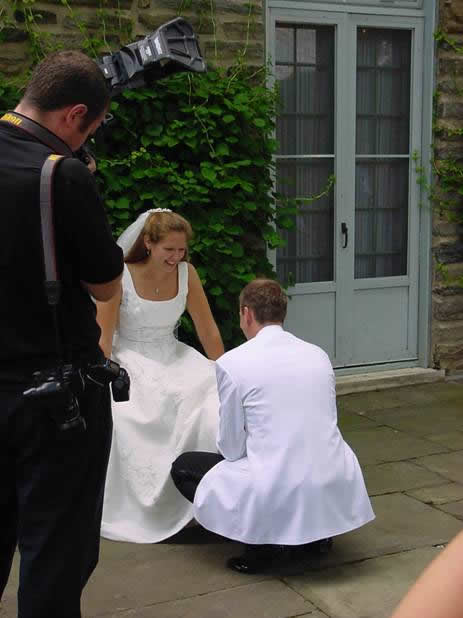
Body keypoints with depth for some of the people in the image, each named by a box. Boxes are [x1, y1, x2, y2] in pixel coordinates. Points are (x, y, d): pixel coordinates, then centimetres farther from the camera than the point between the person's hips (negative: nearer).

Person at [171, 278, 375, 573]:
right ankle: (316, 529, 17)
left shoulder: (232, 363, -7)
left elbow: (231, 448, -1)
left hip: (279, 495, -6)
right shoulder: (318, 354, 9)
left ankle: (267, 540, 2)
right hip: (336, 491, 6)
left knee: (184, 467, 17)